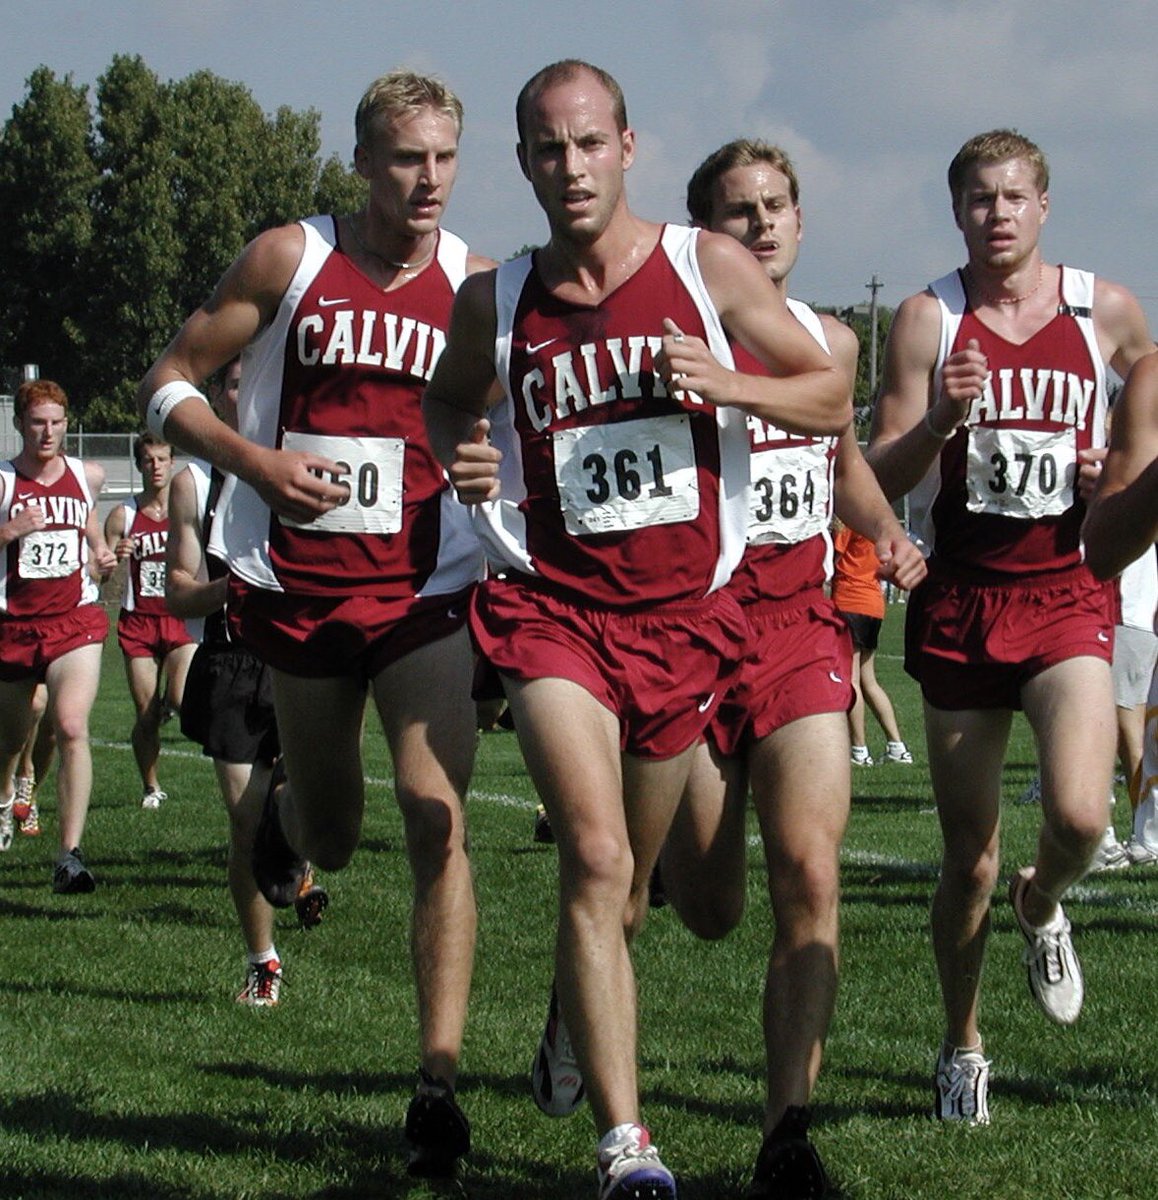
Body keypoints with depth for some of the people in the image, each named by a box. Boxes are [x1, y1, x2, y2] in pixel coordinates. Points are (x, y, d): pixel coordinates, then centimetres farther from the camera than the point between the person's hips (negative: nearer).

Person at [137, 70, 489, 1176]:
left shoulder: (476, 286, 0)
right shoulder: (290, 260, -3)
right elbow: (169, 384, 1)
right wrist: (252, 459, -15)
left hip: (424, 594, -1)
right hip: (297, 588, 1)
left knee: (437, 828, -16)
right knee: (331, 838, 15)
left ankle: (438, 1085, -14)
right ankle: (283, 809, 54)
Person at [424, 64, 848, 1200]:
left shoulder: (707, 267, -1)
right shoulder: (493, 302, 3)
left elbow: (833, 399, 5)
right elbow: (448, 398, 24)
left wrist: (727, 383, -14)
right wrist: (463, 457, 1)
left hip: (683, 617, 1)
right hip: (554, 606, -1)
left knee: (626, 886, 15)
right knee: (595, 861, -20)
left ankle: (570, 1021, 49)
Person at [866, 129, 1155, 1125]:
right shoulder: (928, 319, -1)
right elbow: (880, 478, -3)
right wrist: (940, 419, -23)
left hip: (1068, 594, 0)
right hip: (961, 601, 0)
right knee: (969, 859, 5)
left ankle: (1042, 908, 16)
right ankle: (962, 1050, 26)